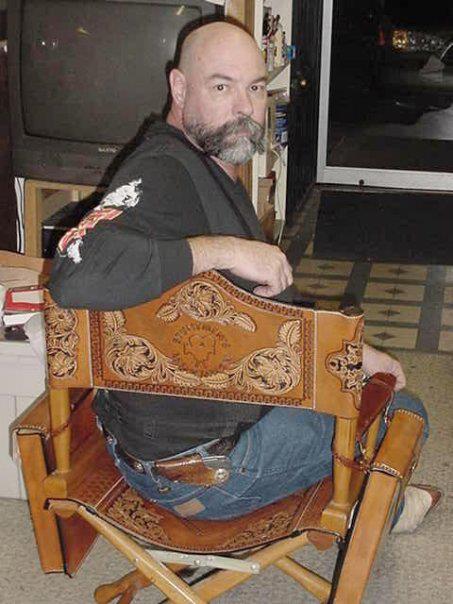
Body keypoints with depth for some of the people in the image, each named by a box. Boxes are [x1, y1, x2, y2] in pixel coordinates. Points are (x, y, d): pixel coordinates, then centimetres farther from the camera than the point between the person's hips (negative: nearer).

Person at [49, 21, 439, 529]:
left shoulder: (213, 173, 10)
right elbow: (75, 271, -43)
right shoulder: (163, 172, -24)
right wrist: (225, 249, -36)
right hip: (195, 464, -10)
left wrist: (353, 353, 13)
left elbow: (273, 306, 18)